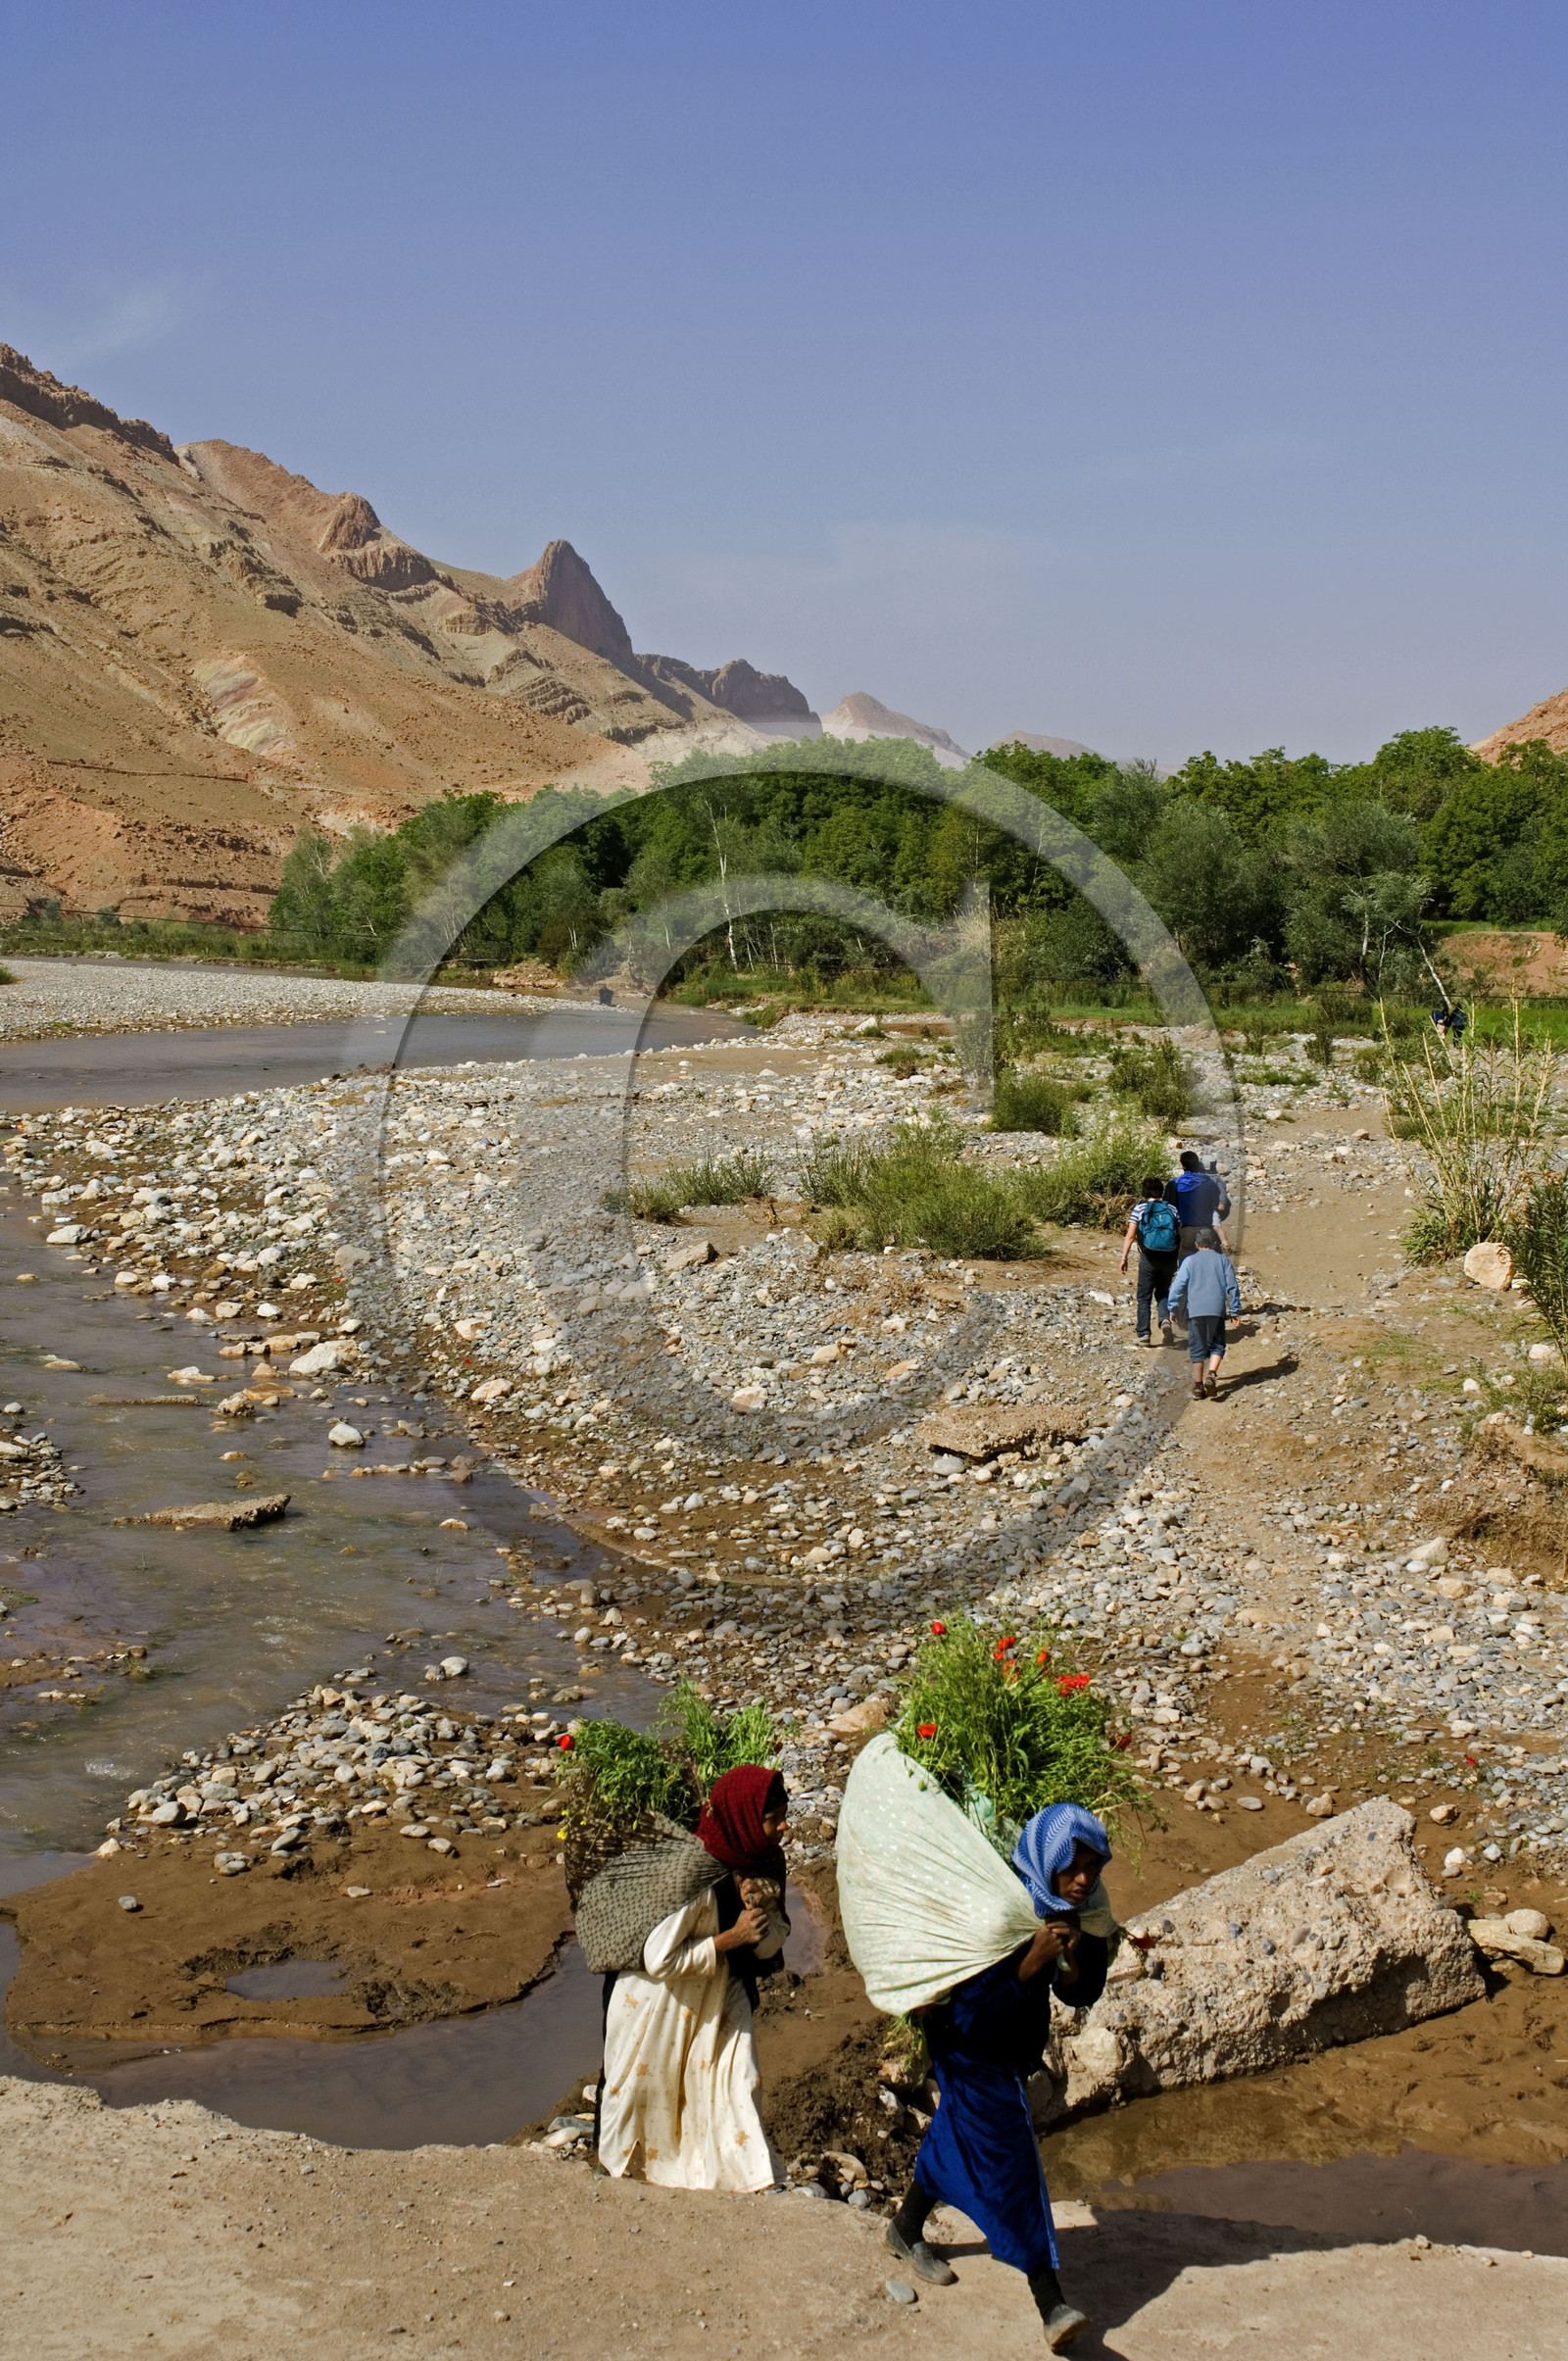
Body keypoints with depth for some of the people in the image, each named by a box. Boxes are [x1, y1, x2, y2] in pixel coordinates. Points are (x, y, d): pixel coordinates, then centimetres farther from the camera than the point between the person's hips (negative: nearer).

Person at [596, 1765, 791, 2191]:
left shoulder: (766, 1862, -10)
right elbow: (658, 1960, -31)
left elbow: (770, 1945, -3)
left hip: (718, 1996, 5)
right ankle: (613, 2164, 39)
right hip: (659, 2001, -5)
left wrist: (759, 1914, -25)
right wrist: (731, 1937, -29)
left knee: (735, 2083, -3)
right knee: (640, 2089, 15)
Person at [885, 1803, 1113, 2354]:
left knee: (958, 2133, 23)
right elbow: (970, 2004, -30)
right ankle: (1048, 2296, -3)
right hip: (971, 2044, -8)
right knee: (1007, 2154, -8)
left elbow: (1082, 1995, -6)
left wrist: (1073, 1960, -26)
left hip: (1018, 2040, 8)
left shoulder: (1084, 1911, -9)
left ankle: (906, 2230, 43)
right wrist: (1031, 1963, -39)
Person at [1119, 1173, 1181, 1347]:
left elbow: (1130, 1235, -7)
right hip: (1169, 1258, 2)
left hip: (1149, 1257, -2)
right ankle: (1165, 1319, -8)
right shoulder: (1172, 1209, 8)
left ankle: (1143, 1334, 0)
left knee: (1144, 1297, 7)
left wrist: (1124, 1257, -3)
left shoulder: (1139, 1208, 1)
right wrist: (1179, 1258, 14)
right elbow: (1182, 1236, 5)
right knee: (1163, 1292, 18)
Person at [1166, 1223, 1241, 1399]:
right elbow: (1232, 1287, 8)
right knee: (1216, 1345, 8)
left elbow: (1178, 1286, 2)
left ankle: (1198, 1385, 7)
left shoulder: (1189, 1261, 6)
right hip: (1217, 1310, 0)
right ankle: (1212, 1373, -16)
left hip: (1194, 1311, 0)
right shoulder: (1223, 1260, 9)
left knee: (1197, 1348, 7)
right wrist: (1235, 1310, 14)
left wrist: (1173, 1308, 11)